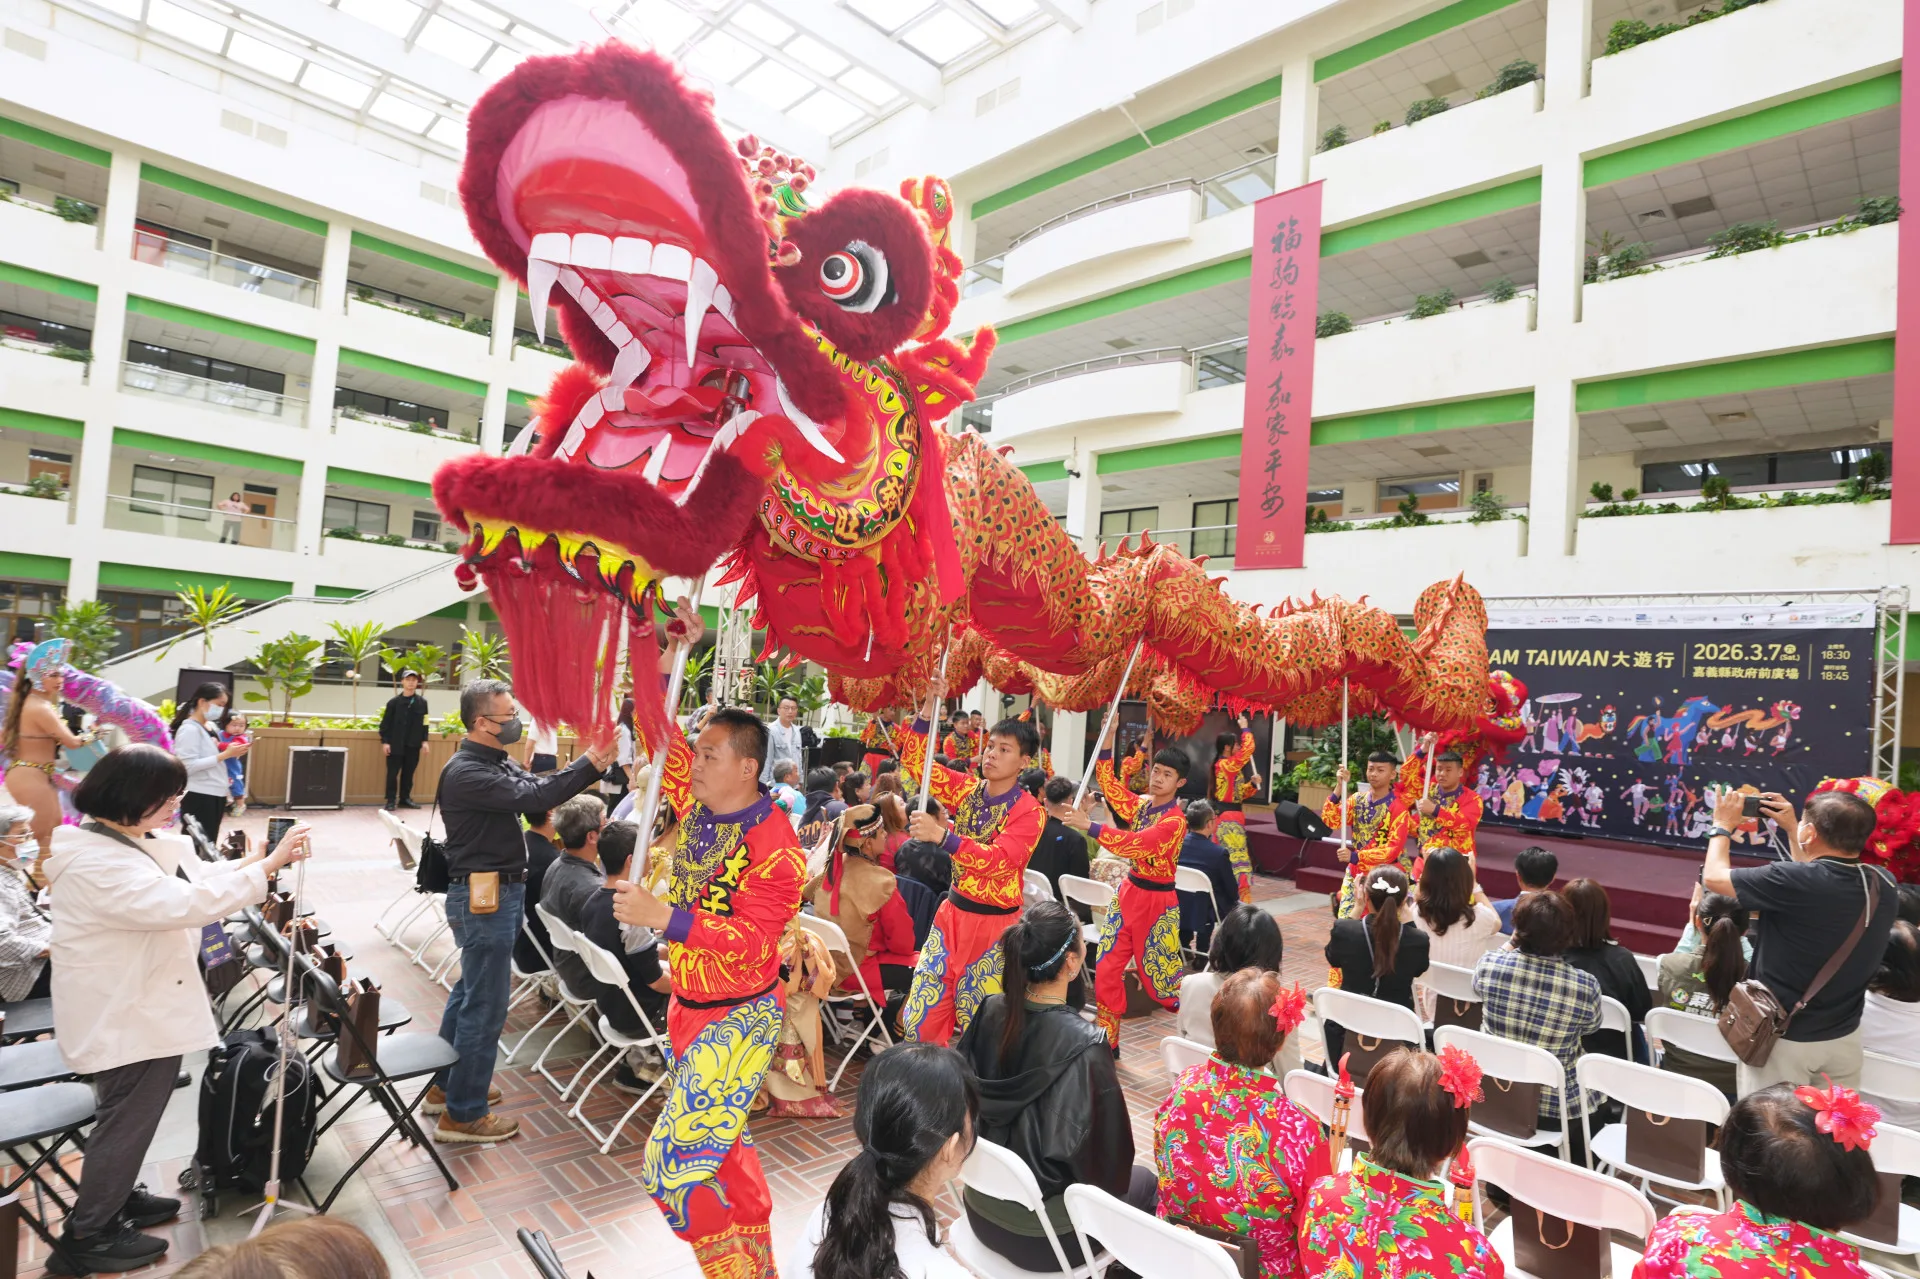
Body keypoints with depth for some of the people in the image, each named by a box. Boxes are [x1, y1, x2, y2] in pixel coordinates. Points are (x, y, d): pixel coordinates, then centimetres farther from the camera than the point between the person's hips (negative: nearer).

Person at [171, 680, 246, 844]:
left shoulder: (211, 726, 13)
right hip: (198, 797, -9)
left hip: (215, 794, 9)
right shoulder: (189, 729, -13)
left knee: (209, 845, 13)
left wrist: (232, 754, 3)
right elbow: (189, 766, -23)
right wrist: (225, 755, -22)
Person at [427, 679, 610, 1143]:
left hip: (498, 892, 10)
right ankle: (463, 1114, 12)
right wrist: (589, 761, -27)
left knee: (469, 991, 22)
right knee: (485, 1004, -1)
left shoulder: (498, 763, 9)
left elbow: (539, 788, 4)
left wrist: (593, 765, -9)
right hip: (484, 898, -10)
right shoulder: (466, 773, -21)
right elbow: (533, 796, -31)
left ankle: (447, 1085, 38)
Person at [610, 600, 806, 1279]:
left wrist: (660, 916, -32)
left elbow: (749, 936, -29)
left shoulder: (774, 846, -22)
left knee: (677, 1161, -10)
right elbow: (660, 729, 4)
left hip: (739, 1016, -8)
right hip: (689, 1002, 8)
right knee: (714, 1142, 21)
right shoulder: (698, 802, -2)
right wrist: (670, 656, -7)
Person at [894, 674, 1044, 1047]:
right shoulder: (967, 789, 3)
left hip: (995, 923, -4)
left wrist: (941, 835, -38)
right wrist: (929, 708, -12)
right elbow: (914, 761, 1)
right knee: (922, 1013, 4)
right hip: (952, 913, 5)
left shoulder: (1029, 812, -12)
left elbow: (996, 861, -26)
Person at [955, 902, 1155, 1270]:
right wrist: (1109, 1183, 3)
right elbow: (1105, 1154, -19)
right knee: (1146, 1184, 23)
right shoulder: (1083, 1044, -29)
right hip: (1041, 1232, -5)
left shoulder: (990, 1011, -13)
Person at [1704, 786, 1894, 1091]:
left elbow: (1714, 877, -11)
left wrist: (1722, 826, 3)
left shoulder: (1794, 881, -27)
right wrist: (1790, 829, 20)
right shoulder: (1884, 883, -5)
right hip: (1844, 1038, 6)